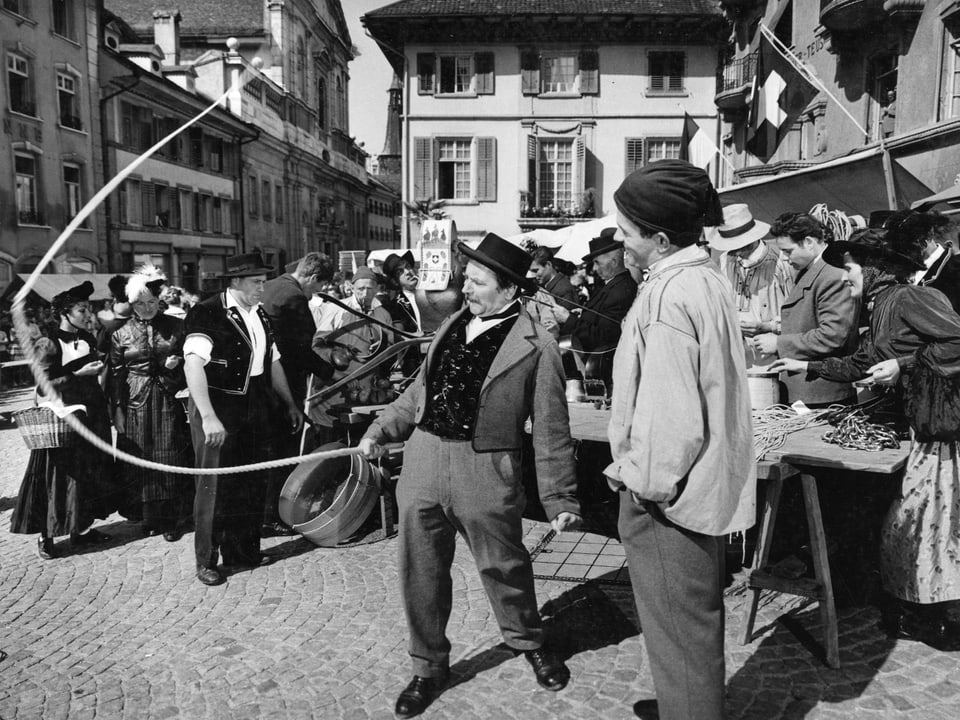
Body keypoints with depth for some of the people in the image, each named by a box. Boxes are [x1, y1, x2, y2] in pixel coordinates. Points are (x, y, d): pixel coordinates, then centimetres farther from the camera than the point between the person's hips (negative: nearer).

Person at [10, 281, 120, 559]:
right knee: (60, 475, 0)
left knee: (90, 472, 12)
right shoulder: (48, 344, -12)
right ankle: (46, 535, 13)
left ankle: (80, 528, 24)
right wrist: (79, 374, -18)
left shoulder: (88, 338, 8)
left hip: (92, 414, 7)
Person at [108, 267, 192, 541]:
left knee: (171, 458, 0)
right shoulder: (121, 333, 3)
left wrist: (177, 363, -11)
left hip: (170, 399, -1)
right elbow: (115, 375, 2)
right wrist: (117, 410, -2)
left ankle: (173, 520, 9)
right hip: (136, 402, 1)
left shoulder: (176, 326, 2)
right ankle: (150, 518, 18)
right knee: (141, 460, 5)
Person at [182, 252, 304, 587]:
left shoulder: (259, 315, 11)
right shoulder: (207, 314, -14)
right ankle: (206, 561, 16)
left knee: (251, 483, 13)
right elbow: (193, 364, -24)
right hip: (218, 408, -7)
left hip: (255, 407, 7)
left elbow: (272, 362, 19)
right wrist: (208, 416, -32)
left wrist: (290, 404, 21)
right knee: (216, 484, 0)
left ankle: (244, 551, 28)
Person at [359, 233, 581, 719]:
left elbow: (551, 432, -5)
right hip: (422, 461, 5)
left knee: (504, 567, 13)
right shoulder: (452, 326, 10)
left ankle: (529, 643, 42)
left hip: (484, 471, -5)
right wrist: (381, 428, 8)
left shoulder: (535, 347, -8)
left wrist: (561, 499, -3)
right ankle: (429, 666, 33)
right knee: (421, 571, 12)